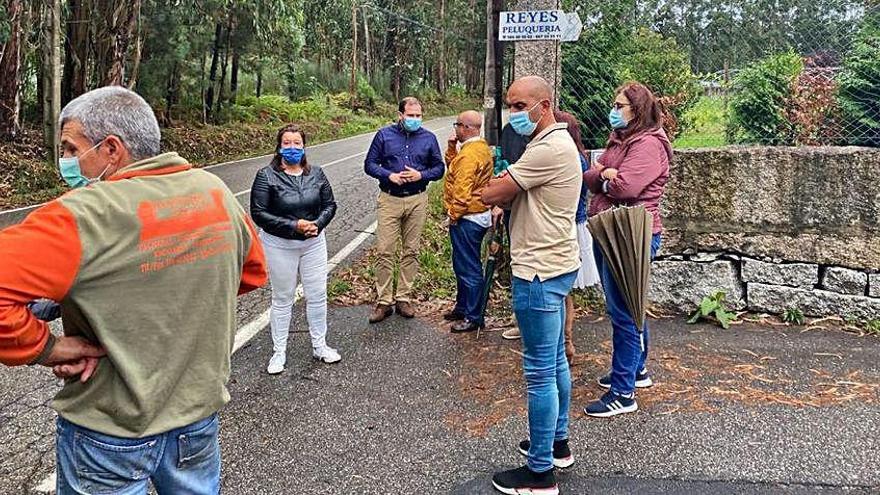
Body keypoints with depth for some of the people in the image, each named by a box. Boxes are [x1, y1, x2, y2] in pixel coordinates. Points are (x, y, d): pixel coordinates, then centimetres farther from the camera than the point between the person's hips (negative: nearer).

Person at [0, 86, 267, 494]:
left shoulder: (83, 217, -24)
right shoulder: (216, 192, -5)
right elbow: (252, 272, 10)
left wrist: (44, 348, -18)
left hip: (110, 433, -5)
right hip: (201, 413, 5)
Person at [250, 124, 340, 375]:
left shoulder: (316, 174, 0)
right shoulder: (266, 176, -12)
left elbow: (329, 204, 5)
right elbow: (258, 213, -15)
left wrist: (317, 224, -15)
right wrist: (294, 226, -22)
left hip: (314, 242, 3)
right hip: (280, 245, -3)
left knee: (317, 295, 9)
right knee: (282, 299, 9)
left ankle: (320, 346, 27)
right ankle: (279, 352, 22)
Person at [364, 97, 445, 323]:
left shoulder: (429, 138, 6)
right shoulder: (384, 135, 2)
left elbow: (439, 168, 9)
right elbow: (369, 164, 3)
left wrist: (421, 175, -11)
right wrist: (389, 175, -14)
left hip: (417, 201, 2)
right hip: (389, 200, -1)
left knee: (411, 252, 7)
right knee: (384, 251, -5)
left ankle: (404, 298, 18)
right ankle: (384, 301, 5)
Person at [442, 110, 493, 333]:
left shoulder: (469, 154, -21)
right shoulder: (481, 147, 12)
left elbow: (462, 190, -24)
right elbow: (454, 166, 21)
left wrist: (454, 214, -14)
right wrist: (451, 147, 6)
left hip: (466, 218, -11)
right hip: (479, 214, 11)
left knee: (469, 268, -2)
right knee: (463, 265, 20)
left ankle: (473, 317, 6)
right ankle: (463, 307, 32)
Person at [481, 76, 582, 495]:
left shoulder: (549, 149, -20)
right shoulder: (553, 142, 15)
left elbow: (491, 194, -18)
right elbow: (514, 194, 15)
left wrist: (480, 194, 2)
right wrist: (504, 197, -4)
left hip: (540, 272, -11)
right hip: (553, 265, 11)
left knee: (540, 371, -3)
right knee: (555, 360, 20)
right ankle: (557, 442, 35)